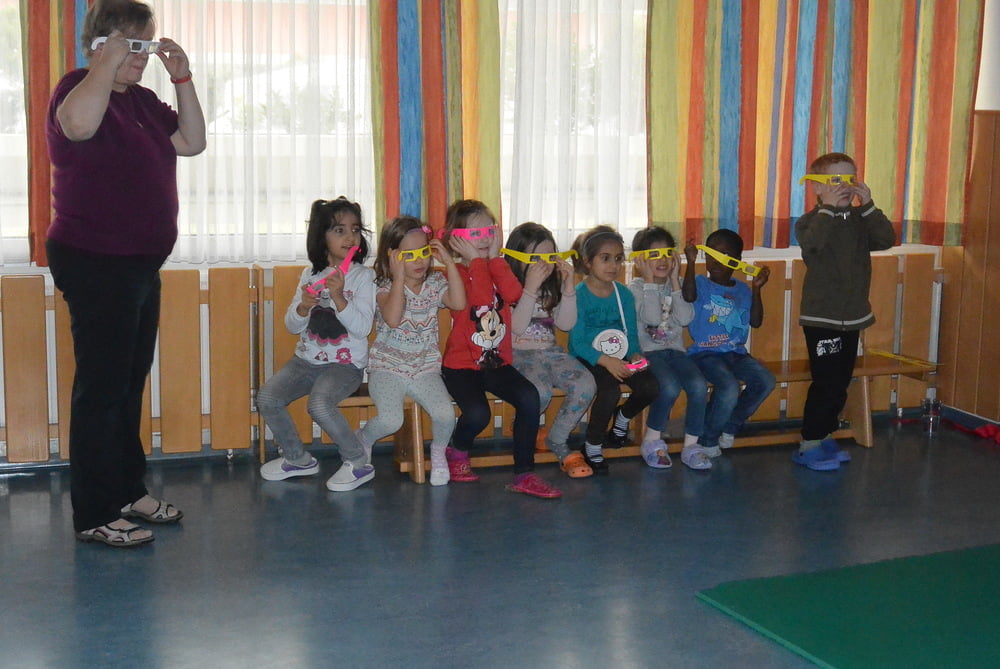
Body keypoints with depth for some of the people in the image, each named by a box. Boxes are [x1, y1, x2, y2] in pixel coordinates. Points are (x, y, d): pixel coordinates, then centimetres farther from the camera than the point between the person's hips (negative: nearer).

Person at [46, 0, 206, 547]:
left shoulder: (141, 99, 15)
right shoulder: (79, 88, -11)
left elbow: (192, 142, 11)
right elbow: (78, 124, -35)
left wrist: (182, 78, 3)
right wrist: (108, 61, -24)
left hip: (141, 265, 9)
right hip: (95, 264, -9)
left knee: (131, 382, 16)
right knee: (101, 386, -5)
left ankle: (129, 491, 29)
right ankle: (94, 517, 2)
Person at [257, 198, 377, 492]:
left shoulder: (363, 276, -6)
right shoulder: (310, 275, 7)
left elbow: (362, 327, -15)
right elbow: (292, 326, 8)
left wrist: (339, 298, -27)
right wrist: (304, 307, -14)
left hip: (346, 363, -5)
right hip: (307, 359, 6)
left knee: (320, 404, -31)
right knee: (267, 398, -12)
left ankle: (358, 463, -9)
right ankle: (298, 459, 11)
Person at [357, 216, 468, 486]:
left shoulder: (435, 283, 5)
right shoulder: (385, 287, -7)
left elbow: (459, 303, -13)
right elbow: (393, 319, -26)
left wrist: (449, 263, -13)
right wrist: (399, 277, -26)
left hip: (425, 368, 3)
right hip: (388, 367, -3)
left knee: (445, 414, -22)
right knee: (391, 420, -26)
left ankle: (438, 451, 12)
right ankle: (363, 439, 11)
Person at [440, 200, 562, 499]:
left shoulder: (497, 269, 13)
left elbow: (513, 294, -12)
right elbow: (482, 298, -23)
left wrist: (494, 256, -9)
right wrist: (476, 259, -14)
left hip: (497, 362, 5)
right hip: (462, 364, -5)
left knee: (529, 397, -22)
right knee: (477, 413, -28)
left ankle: (524, 474, -14)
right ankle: (457, 452, 8)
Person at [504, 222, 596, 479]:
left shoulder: (551, 286, 12)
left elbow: (566, 324, 4)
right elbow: (516, 327, -18)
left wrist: (568, 286, -6)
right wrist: (531, 288, -23)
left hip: (550, 351, 6)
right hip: (517, 354, -6)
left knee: (585, 385, -22)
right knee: (540, 392, -35)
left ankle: (557, 441, -1)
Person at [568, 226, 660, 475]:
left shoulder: (624, 294, 7)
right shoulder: (578, 295, -9)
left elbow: (631, 333, 6)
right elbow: (578, 342, -16)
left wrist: (634, 354, -16)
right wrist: (605, 361, -30)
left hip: (619, 359, 5)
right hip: (586, 359, -5)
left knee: (651, 387, -19)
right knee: (610, 390, -32)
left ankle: (622, 417, 16)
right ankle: (592, 444, -6)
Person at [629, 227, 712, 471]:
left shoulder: (677, 285, 11)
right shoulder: (636, 287, -1)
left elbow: (685, 318, -7)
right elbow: (652, 318, -19)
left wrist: (675, 281, -7)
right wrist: (649, 281, -15)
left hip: (675, 350, 4)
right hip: (648, 352, -4)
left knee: (699, 385, -24)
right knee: (670, 387, -32)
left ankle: (691, 446, -11)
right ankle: (652, 440, -10)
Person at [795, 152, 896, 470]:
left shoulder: (860, 220, 8)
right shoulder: (811, 220, -8)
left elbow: (887, 239, -8)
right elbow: (812, 242, -30)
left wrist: (868, 205, -14)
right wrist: (829, 207, -26)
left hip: (853, 316, 7)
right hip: (822, 318, -6)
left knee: (841, 382, 13)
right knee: (826, 382, -7)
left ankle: (824, 437, 27)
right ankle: (809, 446, 3)